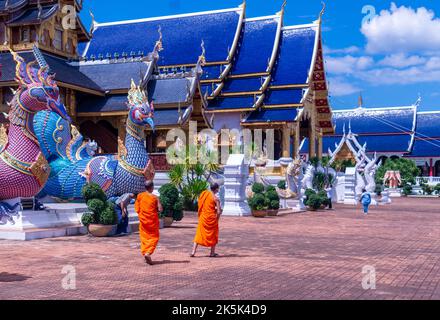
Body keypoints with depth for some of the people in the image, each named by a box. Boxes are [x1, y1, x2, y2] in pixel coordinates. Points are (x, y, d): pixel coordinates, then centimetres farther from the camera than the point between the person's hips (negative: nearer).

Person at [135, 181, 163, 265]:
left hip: (143, 220, 3)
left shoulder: (140, 196, -1)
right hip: (153, 220, -3)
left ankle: (144, 253, 12)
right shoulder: (155, 198, -9)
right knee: (154, 237, 5)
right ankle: (148, 253, -13)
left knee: (144, 237, 15)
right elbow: (160, 209, -12)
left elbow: (137, 208, 1)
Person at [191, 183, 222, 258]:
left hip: (203, 217, 4)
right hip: (211, 218, -4)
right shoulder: (215, 198, -11)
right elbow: (219, 212, -15)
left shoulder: (203, 194, 4)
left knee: (199, 234, 10)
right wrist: (217, 219, 4)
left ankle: (193, 252, 2)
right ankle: (212, 253, 17)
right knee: (213, 235, 12)